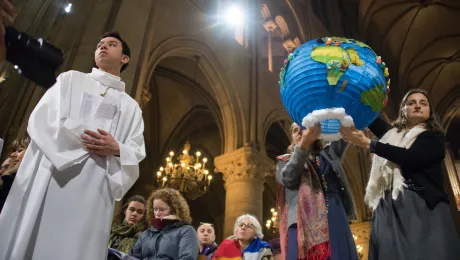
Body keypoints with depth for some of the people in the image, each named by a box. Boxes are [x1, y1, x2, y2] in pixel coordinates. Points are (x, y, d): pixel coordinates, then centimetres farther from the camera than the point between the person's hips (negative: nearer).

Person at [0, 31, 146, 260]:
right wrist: (84, 141, -11)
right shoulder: (71, 79, 15)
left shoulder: (131, 106, 16)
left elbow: (136, 154, 8)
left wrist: (116, 149, -13)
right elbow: (40, 121, 1)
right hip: (49, 181, 0)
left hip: (95, 192, 1)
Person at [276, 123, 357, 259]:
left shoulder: (329, 153, 23)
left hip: (335, 218, 3)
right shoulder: (285, 160, 14)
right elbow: (288, 179, -7)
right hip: (304, 221, -2)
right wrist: (304, 143, -17)